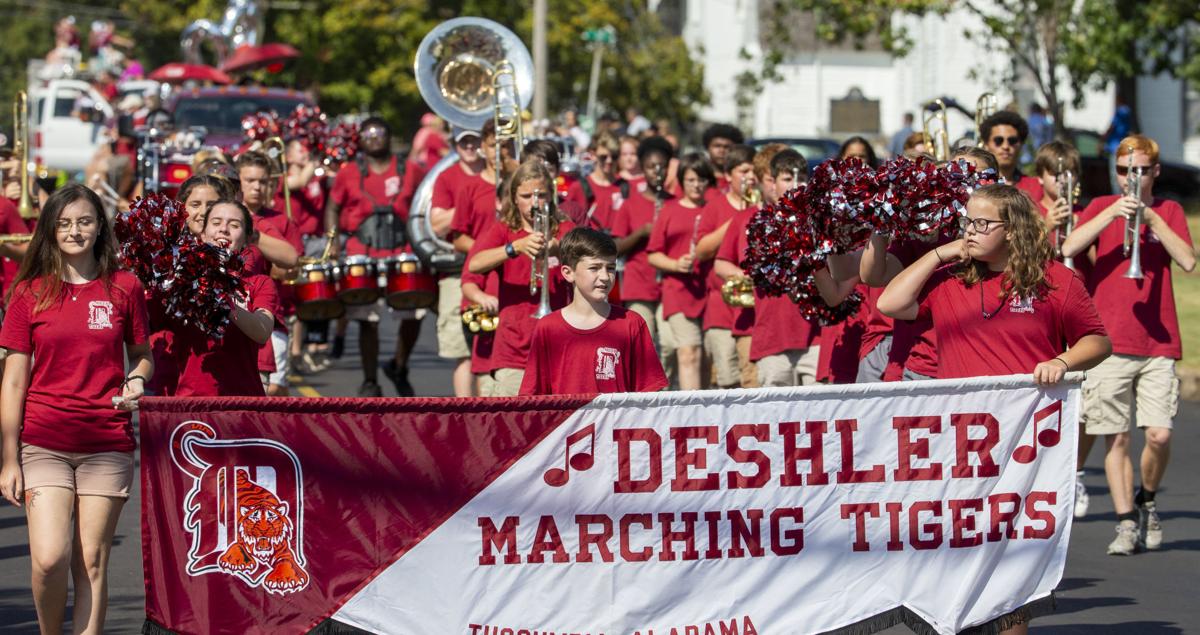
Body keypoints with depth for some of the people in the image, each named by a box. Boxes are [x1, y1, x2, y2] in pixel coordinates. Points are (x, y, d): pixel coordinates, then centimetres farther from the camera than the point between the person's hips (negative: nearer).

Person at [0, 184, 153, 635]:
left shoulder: (123, 288, 5)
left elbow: (141, 355, 18)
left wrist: (137, 381, -8)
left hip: (107, 444, 1)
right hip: (44, 442, -1)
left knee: (92, 562, 0)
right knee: (50, 558, -13)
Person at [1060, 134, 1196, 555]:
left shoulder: (1169, 211, 11)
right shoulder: (1102, 207, 9)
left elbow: (1188, 261, -5)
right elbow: (1068, 248, -8)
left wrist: (1152, 218, -11)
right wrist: (1113, 213, -14)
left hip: (1158, 345, 0)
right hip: (1110, 342, 0)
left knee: (1159, 434, -9)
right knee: (1115, 437, -2)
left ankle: (1146, 500, 16)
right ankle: (1126, 521, 5)